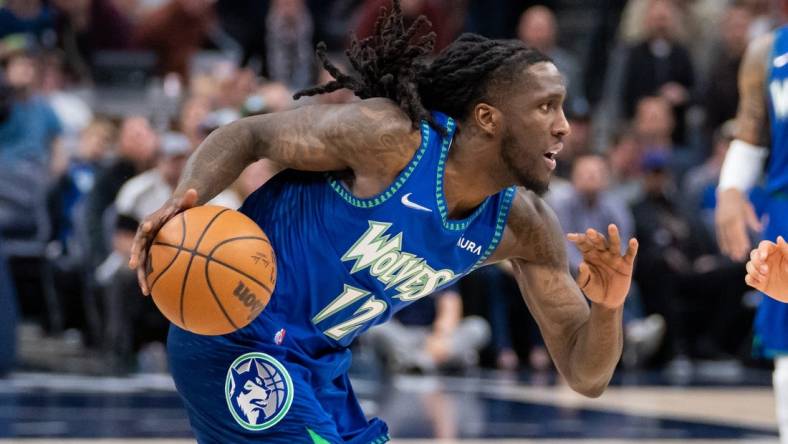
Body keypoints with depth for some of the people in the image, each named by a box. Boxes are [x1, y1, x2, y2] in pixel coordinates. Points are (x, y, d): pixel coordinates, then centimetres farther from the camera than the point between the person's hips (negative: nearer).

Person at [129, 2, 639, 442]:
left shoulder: (524, 226, -4)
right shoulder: (391, 135, -21)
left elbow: (586, 376, -2)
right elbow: (249, 134, -11)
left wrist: (606, 310, -24)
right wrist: (186, 199, -30)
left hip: (321, 362, 8)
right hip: (237, 340, -8)